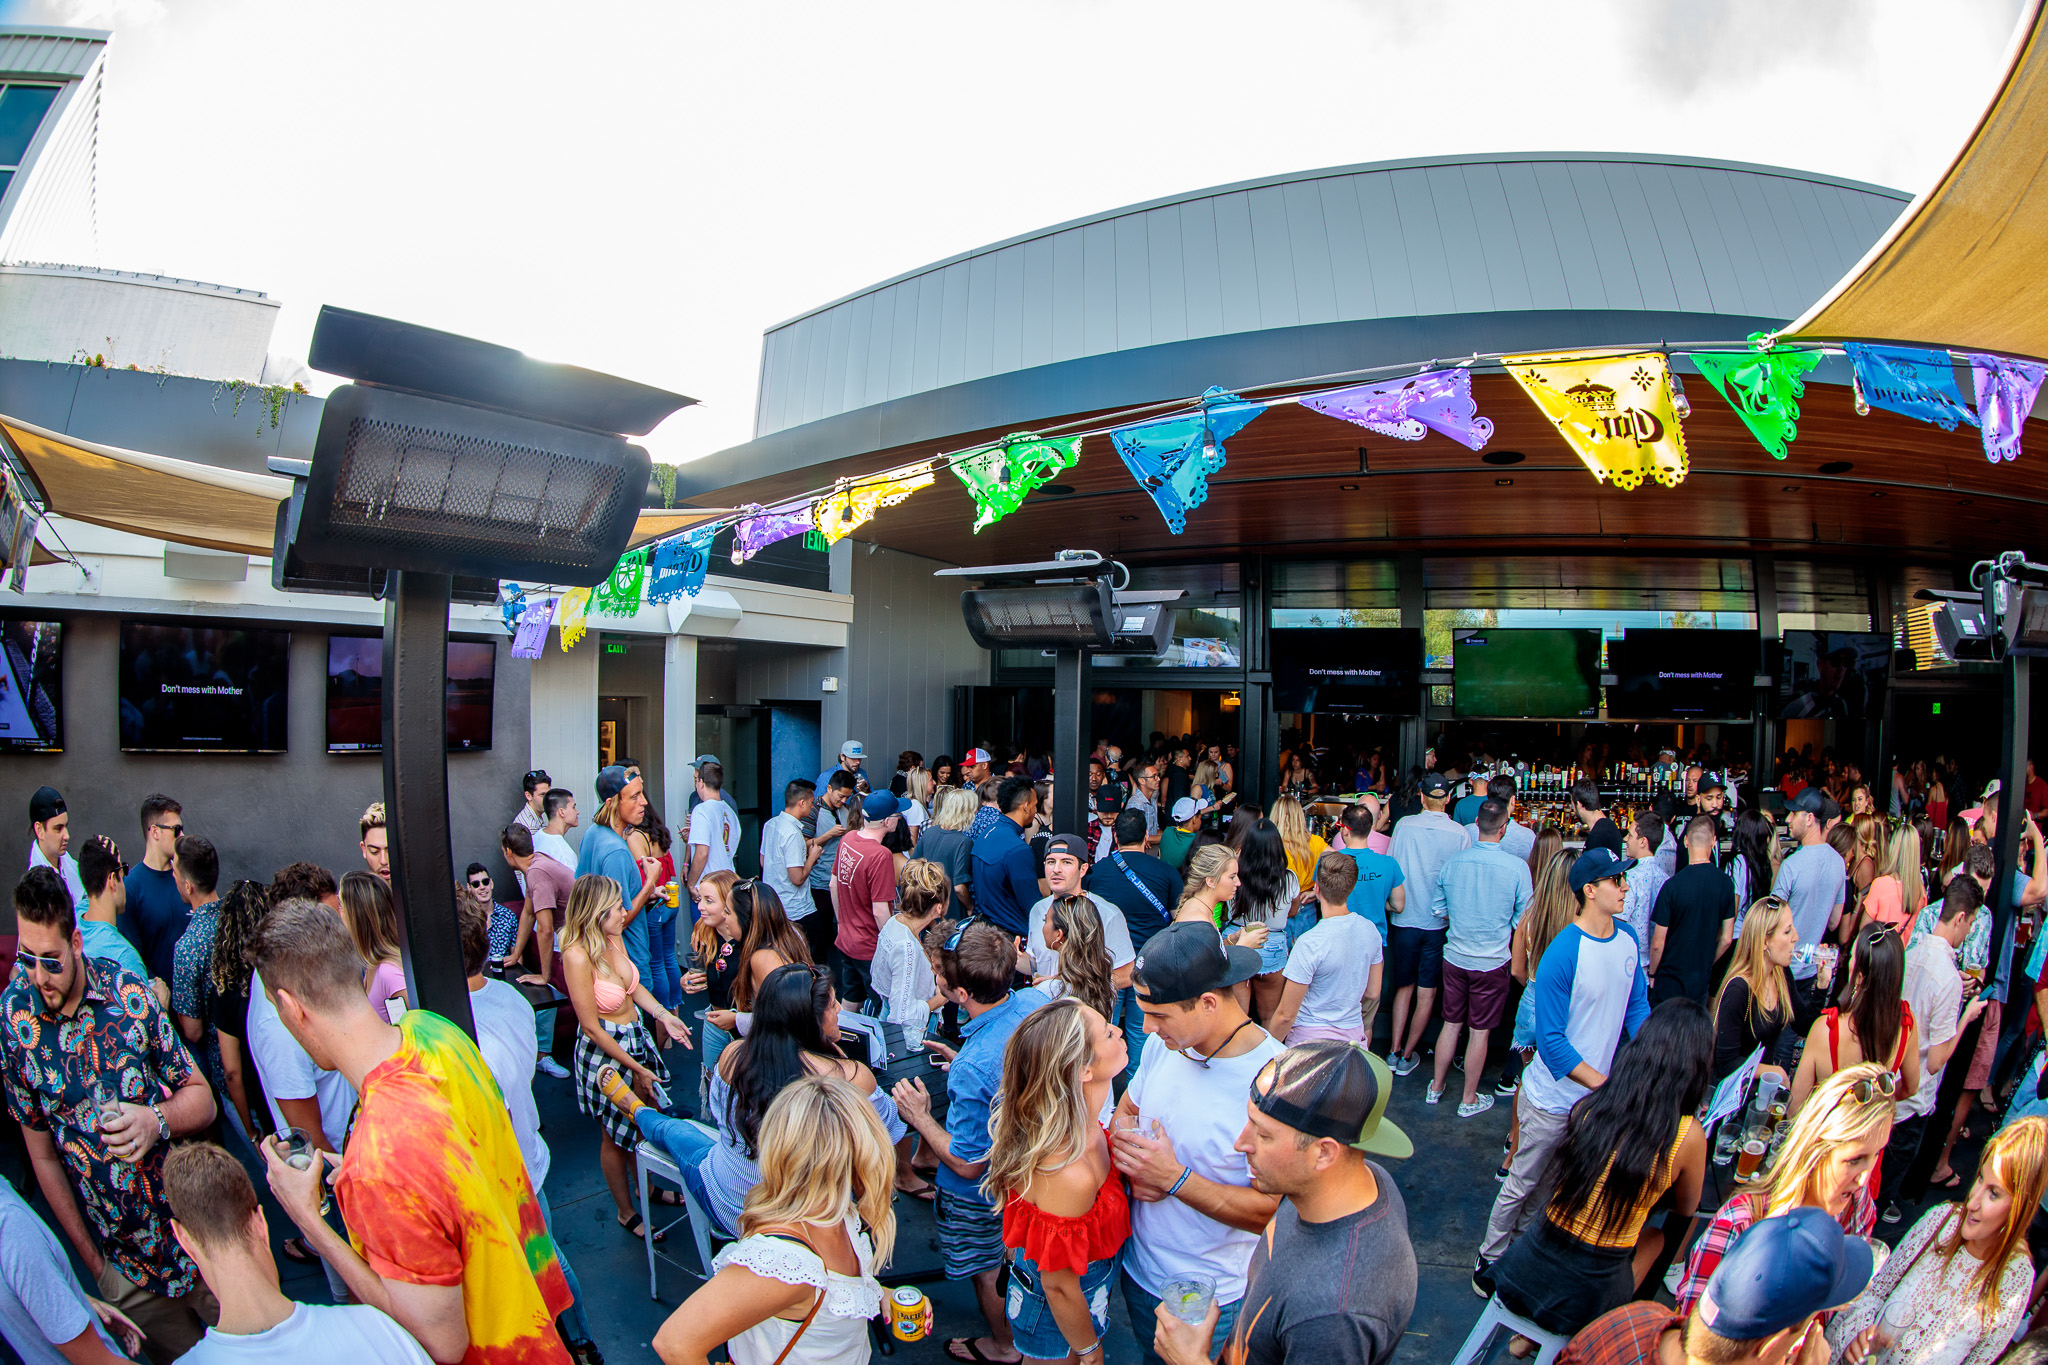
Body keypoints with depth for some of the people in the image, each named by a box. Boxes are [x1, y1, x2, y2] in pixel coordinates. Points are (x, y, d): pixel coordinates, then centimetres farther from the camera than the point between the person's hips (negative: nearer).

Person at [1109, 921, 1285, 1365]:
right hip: (1138, 1266, 6)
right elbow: (1125, 1109, 7)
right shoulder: (1164, 1044, -10)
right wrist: (1134, 1163, -14)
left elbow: (1273, 1211, -27)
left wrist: (1175, 1179, -30)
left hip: (1212, 1297, -6)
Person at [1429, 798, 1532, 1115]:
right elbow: (1523, 920, -7)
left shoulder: (1452, 863, -6)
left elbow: (1438, 910, 5)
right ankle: (1469, 1099, 21)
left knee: (1451, 1024, 17)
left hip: (1455, 957, 3)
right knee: (1480, 1030, 9)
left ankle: (1436, 1087, 30)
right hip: (1492, 961, -3)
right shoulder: (1517, 867, -15)